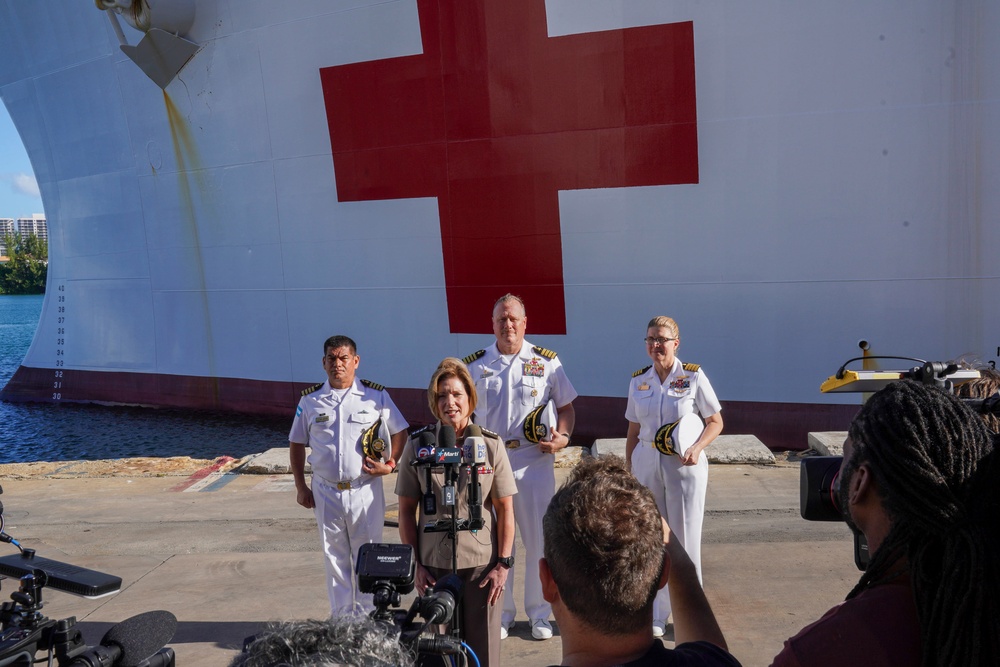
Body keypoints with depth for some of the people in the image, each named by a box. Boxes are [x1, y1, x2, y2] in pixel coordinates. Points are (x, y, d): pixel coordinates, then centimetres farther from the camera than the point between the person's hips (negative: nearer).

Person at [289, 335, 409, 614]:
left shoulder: (376, 396, -2)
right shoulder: (310, 400, 3)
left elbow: (400, 431, 7)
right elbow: (296, 444, 11)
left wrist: (390, 464, -7)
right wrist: (300, 486, 6)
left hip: (365, 490, -2)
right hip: (326, 492, 2)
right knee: (335, 559, 12)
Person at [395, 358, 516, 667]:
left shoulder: (490, 444, -6)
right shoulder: (417, 444, -5)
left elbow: (505, 509, -2)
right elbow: (406, 510, 0)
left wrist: (503, 563, -4)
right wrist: (414, 565, -2)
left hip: (482, 564, -1)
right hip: (434, 565, 1)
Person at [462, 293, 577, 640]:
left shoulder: (546, 361, 2)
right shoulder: (474, 364, 4)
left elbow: (566, 407, 8)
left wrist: (562, 436, -10)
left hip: (534, 460, -1)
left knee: (539, 539, 6)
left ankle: (539, 613, 24)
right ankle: (501, 612, 25)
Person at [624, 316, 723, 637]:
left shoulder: (693, 376, -5)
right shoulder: (638, 381, 4)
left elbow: (716, 422, -1)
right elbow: (633, 431, 10)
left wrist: (696, 448, -17)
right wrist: (628, 469, 8)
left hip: (684, 466, -3)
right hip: (647, 464, 3)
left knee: (686, 539, 5)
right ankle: (656, 616, 24)